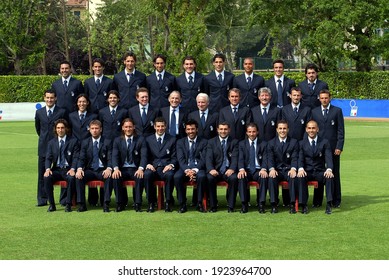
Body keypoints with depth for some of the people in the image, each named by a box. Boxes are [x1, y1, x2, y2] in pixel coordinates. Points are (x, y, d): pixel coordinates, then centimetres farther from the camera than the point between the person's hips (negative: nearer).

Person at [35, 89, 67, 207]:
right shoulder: (39, 112, 8)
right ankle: (42, 199, 11)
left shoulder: (62, 112, -1)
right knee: (42, 174, 4)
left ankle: (64, 199, 5)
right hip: (44, 147, 3)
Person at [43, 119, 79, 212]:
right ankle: (51, 204, -18)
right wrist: (48, 169, -15)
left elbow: (76, 157, -2)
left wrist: (72, 169, -20)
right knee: (46, 177, -28)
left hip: (68, 169, -3)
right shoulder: (51, 143, 14)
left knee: (72, 178, -36)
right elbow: (48, 158, 6)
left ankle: (68, 204, -24)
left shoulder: (73, 141, 5)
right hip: (56, 169, 3)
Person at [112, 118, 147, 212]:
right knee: (115, 177, -31)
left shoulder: (140, 140, 6)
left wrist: (141, 169, -24)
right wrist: (116, 168, -21)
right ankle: (120, 203, -17)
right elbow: (114, 156, 0)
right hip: (122, 169, 1)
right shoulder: (117, 140, 11)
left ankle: (138, 203, -23)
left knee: (140, 177, -34)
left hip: (135, 169, -1)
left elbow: (144, 156, -5)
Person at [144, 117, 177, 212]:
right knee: (147, 174, -34)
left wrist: (171, 165, -12)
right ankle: (151, 203, -22)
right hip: (153, 167, 1)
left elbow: (174, 157, 9)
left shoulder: (172, 139, 13)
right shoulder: (148, 139, 16)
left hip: (166, 168, -1)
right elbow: (146, 156, 12)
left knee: (170, 175, -37)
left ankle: (168, 202, -22)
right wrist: (148, 164, -9)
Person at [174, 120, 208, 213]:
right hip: (185, 168, 1)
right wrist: (187, 170, -19)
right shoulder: (180, 142, 13)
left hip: (198, 168, -1)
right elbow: (180, 159, 1)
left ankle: (199, 203, -20)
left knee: (202, 176, -36)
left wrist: (195, 170, -19)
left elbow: (203, 159, -1)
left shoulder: (203, 142, 9)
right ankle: (182, 204, -20)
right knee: (177, 176, -32)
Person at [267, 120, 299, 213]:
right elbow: (270, 158, -1)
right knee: (272, 178, -33)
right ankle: (274, 204, -27)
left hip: (289, 170, 0)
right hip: (276, 170, 1)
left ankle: (292, 204, -30)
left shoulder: (294, 142, 8)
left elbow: (295, 158, -3)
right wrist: (272, 169, -22)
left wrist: (293, 169, -23)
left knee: (293, 177, -34)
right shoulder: (271, 143, 9)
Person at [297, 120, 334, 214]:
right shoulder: (302, 143, 8)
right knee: (300, 177, -33)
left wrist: (329, 169, -27)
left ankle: (328, 205, -27)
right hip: (307, 172, 0)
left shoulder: (324, 142, 6)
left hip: (320, 172, 0)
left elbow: (328, 158, -6)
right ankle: (303, 205, -28)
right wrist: (301, 169, -27)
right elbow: (300, 158, -4)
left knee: (330, 177, -31)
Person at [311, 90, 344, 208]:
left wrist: (339, 147, -6)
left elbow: (341, 130, 2)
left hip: (333, 147, -1)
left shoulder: (337, 111, 5)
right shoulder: (314, 112, 10)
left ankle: (336, 201, 10)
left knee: (334, 174, 3)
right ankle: (317, 201, 8)